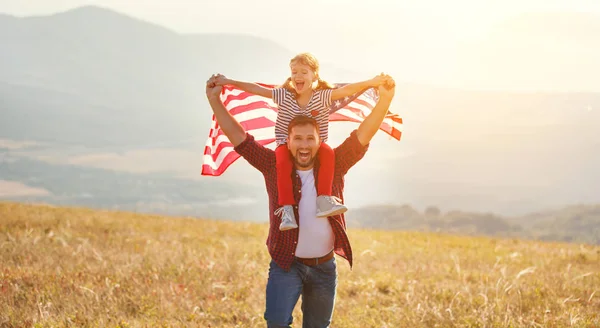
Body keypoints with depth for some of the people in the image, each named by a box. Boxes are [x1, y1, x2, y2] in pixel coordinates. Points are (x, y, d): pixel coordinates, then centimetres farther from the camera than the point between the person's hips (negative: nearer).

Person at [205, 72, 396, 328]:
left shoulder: (333, 165, 0)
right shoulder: (274, 166, -2)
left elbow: (363, 136, -8)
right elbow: (239, 138, -2)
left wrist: (385, 99, -22)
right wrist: (214, 100, -7)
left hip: (324, 266, 2)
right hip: (286, 264, -2)